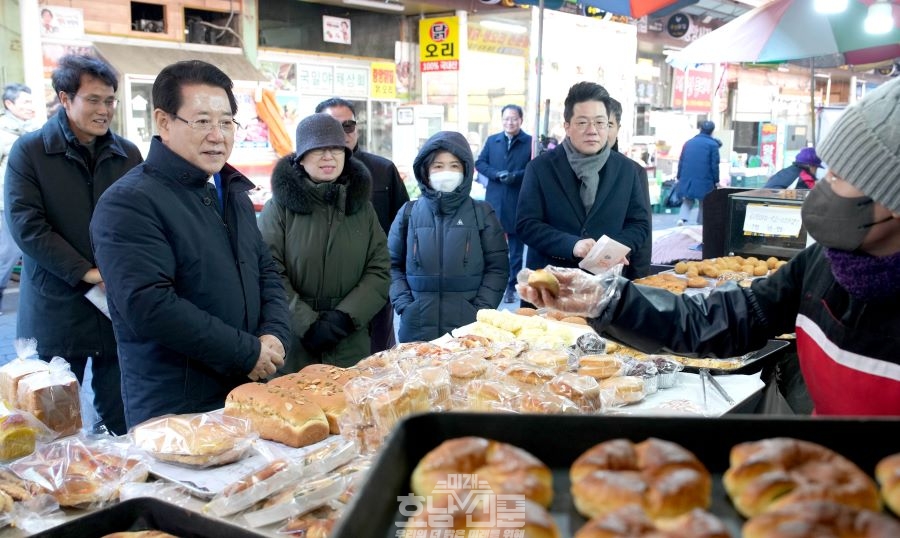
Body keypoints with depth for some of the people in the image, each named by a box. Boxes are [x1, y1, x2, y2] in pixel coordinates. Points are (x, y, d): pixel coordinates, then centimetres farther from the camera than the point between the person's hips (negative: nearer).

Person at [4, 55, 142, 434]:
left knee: (121, 421, 8)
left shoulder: (128, 154, 8)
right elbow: (25, 224, -9)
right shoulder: (29, 151, -1)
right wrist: (86, 272, -15)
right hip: (56, 311, -2)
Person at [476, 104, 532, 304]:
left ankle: (511, 287, 14)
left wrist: (516, 176, -22)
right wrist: (497, 174, -9)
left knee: (516, 248, 6)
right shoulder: (492, 140, 10)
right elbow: (479, 163, 7)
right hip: (494, 201, 3)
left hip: (519, 203, -3)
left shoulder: (530, 142, -3)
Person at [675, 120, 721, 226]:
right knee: (703, 203, 10)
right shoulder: (713, 144, -4)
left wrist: (679, 177, 19)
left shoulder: (688, 142, 9)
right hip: (704, 180, -3)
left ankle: (682, 218, -12)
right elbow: (714, 165, -6)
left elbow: (681, 161, 12)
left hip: (687, 179, 3)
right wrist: (716, 181, 2)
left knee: (688, 201, 13)